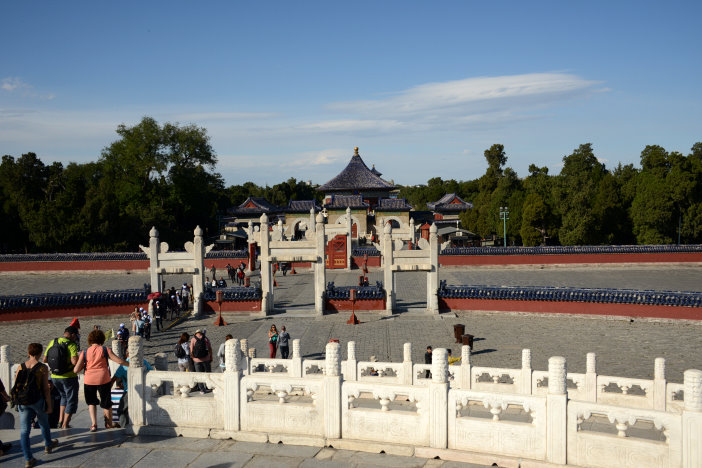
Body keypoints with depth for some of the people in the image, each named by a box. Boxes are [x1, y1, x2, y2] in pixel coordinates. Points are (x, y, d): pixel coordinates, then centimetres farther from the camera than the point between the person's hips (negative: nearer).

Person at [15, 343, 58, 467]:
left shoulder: (20, 367, 0)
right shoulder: (43, 368, -10)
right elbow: (46, 389, -10)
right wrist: (49, 405, -3)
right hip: (38, 401, -2)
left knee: (24, 430, 5)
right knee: (44, 424, 23)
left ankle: (28, 459, 3)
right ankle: (48, 445, 45)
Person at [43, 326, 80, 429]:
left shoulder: (52, 342, 2)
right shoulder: (71, 345, -15)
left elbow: (45, 359, 6)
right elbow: (74, 361, -27)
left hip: (54, 377, 6)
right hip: (68, 377, -6)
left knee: (64, 396, 27)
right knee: (71, 400, 10)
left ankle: (60, 420, 19)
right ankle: (65, 424, 6)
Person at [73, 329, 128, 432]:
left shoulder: (84, 353, 3)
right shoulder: (105, 350, -2)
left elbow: (76, 370, -1)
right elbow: (119, 361, -5)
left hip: (89, 380, 1)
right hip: (103, 379, -1)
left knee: (91, 402, 21)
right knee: (106, 403, 16)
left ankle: (94, 424, 8)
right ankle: (109, 423, 29)